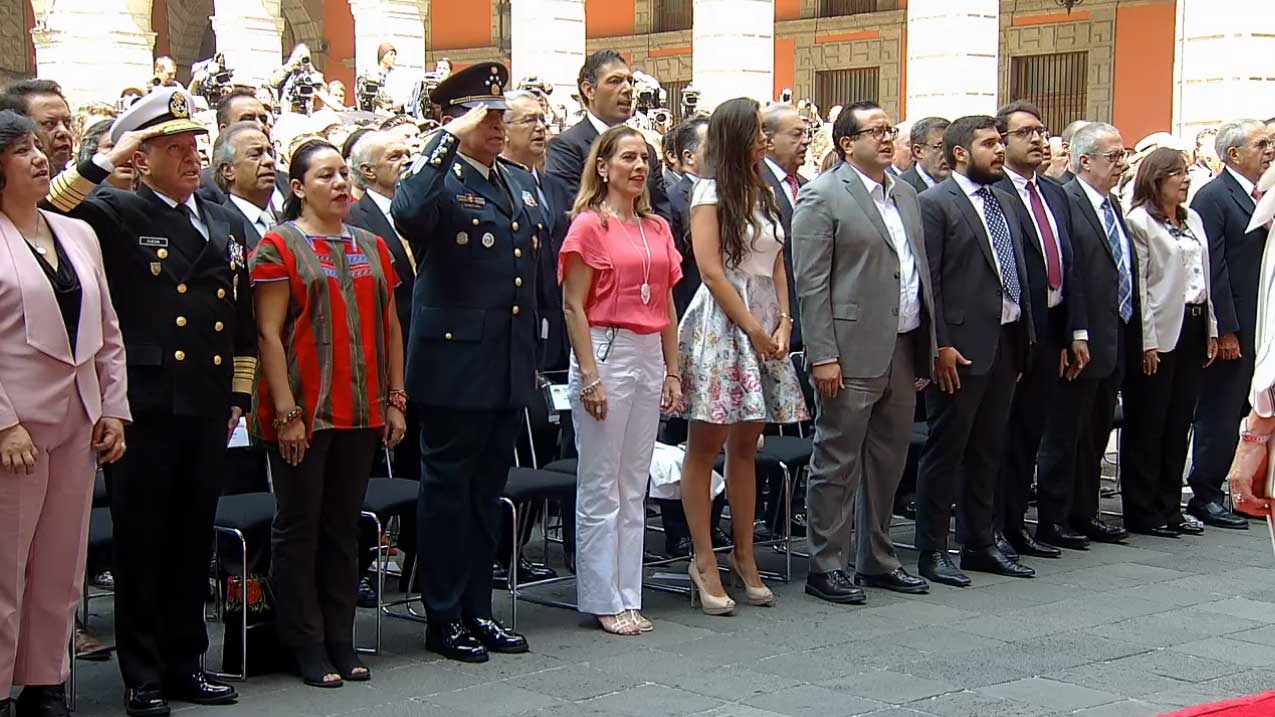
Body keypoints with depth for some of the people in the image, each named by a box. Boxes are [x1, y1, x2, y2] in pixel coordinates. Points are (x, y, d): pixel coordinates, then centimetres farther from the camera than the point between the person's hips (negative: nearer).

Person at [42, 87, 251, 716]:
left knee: (194, 540, 12)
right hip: (144, 408, -5)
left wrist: (239, 395, 15)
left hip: (208, 407, 5)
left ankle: (186, 663, 23)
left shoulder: (226, 223, 14)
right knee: (141, 543, 3)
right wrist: (105, 161, -19)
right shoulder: (115, 215, -2)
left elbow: (243, 318, 19)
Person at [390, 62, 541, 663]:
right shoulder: (439, 181, -9)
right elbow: (407, 216, -34)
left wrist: (532, 355, 17)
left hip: (509, 369, 7)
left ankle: (478, 611, 24)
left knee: (486, 493, 14)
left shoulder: (520, 184, 14)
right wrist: (448, 141, -29)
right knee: (447, 492, 3)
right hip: (455, 365, -7)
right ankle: (445, 618, 12)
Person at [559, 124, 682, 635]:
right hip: (605, 350, -6)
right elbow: (574, 307, -8)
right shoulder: (589, 225, -6)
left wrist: (673, 372, 12)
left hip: (650, 357, 6)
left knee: (634, 486, 10)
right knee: (600, 487, 0)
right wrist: (589, 376, -14)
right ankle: (601, 600, 7)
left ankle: (627, 596, 16)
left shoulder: (658, 229, 13)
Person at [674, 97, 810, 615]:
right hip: (722, 325, -7)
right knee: (705, 446, -3)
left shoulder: (763, 194, 16)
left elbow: (776, 267, 15)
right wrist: (754, 329, -11)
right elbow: (712, 271, -12)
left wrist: (783, 323, 1)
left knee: (745, 446, 10)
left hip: (764, 325, 7)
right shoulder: (710, 192, -5)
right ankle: (704, 563, 0)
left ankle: (744, 557, 14)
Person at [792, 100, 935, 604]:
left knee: (888, 462, 14)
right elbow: (811, 282, -11)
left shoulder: (905, 194, 15)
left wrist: (927, 346, 13)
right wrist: (823, 355, -17)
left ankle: (877, 561, 25)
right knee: (837, 464, 0)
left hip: (904, 350, 8)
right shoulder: (823, 196, -7)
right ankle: (826, 567, 8)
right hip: (852, 354, -7)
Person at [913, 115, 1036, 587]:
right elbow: (927, 281, -12)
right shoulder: (935, 204, -8)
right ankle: (932, 551, 7)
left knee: (987, 450, 14)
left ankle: (979, 544, 23)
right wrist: (940, 345, -17)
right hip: (962, 347, -8)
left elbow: (1017, 273, 18)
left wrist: (1024, 336, 13)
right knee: (945, 451, 0)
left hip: (1005, 342, 8)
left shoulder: (1004, 202, 16)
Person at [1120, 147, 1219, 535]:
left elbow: (1204, 276, 17)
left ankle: (1169, 507, 18)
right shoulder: (1139, 222, -8)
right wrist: (1146, 341, -15)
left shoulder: (1193, 220, 14)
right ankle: (1142, 510, 8)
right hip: (1159, 333, -7)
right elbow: (1137, 285, -12)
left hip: (1193, 328, 7)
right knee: (1147, 425, 1)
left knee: (1179, 423, 11)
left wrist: (1211, 328, 13)